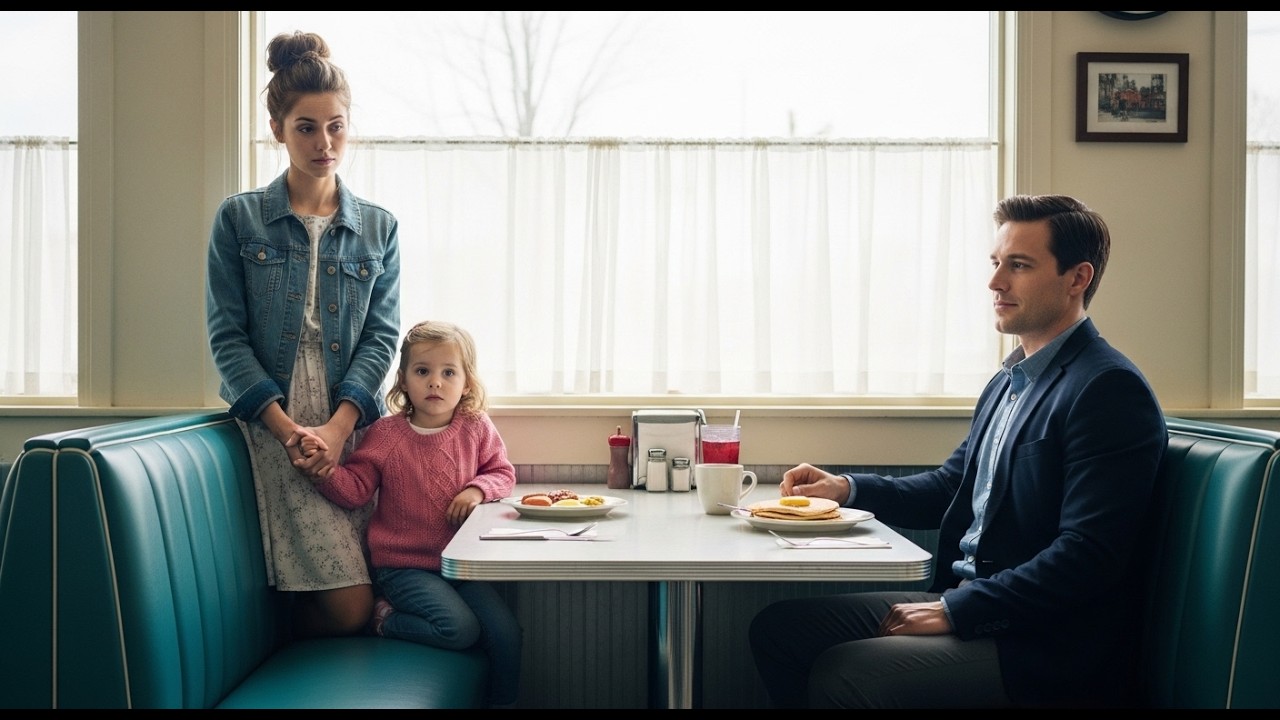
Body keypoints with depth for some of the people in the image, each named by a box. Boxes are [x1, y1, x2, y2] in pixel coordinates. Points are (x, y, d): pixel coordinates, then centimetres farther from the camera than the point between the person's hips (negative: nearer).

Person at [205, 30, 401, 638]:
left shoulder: (379, 228, 12)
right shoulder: (238, 219, 6)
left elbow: (381, 336, 4)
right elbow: (227, 336, 0)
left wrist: (337, 426, -11)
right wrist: (287, 427, -12)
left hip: (353, 423, 3)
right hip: (271, 422, -3)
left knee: (353, 600, -3)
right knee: (348, 604, -14)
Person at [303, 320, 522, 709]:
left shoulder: (477, 429, 1)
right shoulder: (385, 435, -6)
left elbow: (503, 472, 9)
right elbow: (355, 489, -6)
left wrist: (478, 488, -12)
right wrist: (326, 471, -26)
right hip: (404, 564, -3)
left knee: (506, 633, -12)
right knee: (461, 628, -24)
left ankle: (502, 700, 13)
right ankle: (385, 618, 2)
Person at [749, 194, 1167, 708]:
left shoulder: (1109, 390, -16)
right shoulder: (1010, 381, 14)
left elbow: (1087, 555, -23)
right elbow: (951, 487, 23)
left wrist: (954, 609, -20)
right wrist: (848, 488, 8)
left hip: (1046, 649, -9)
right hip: (966, 603, 9)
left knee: (840, 676, -24)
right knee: (777, 626, 2)